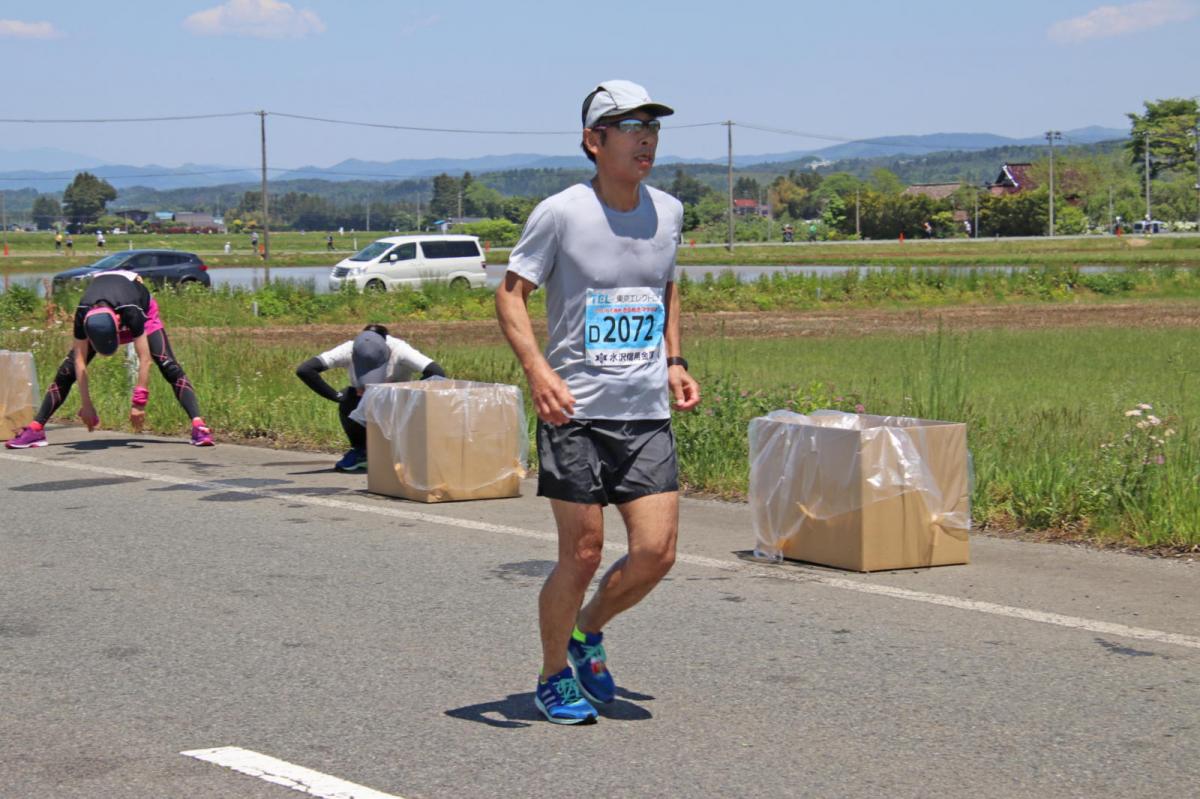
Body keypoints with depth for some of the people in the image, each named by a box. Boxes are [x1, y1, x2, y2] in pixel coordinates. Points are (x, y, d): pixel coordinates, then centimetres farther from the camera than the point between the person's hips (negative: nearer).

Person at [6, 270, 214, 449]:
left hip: (143, 312, -3)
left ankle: (198, 426, -29)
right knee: (66, 372, -8)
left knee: (169, 366, -23)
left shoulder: (132, 311, -46)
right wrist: (86, 404, -28)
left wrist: (139, 403, -40)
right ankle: (36, 429, -4)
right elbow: (80, 361, -29)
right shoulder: (83, 315, -38)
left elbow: (144, 359, -42)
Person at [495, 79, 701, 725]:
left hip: (648, 414, 5)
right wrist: (538, 370, -19)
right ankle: (554, 677, 19)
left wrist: (674, 362, 13)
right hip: (575, 412, -5)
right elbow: (510, 293, -5)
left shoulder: (668, 211, 9)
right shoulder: (560, 213, -8)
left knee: (656, 553, -2)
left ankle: (588, 630, 26)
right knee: (582, 553, -2)